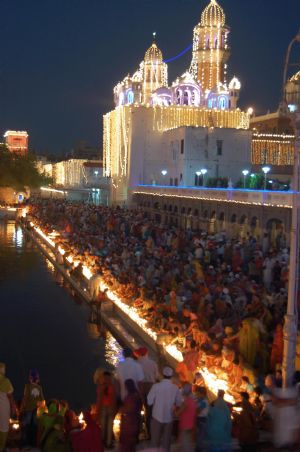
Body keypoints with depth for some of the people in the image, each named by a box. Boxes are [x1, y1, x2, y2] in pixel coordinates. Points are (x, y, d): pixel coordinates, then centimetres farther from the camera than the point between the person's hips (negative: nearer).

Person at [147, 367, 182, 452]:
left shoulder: (156, 386, -17)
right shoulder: (175, 388, -11)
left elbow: (149, 402, -13)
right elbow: (179, 403, -2)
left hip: (157, 417, -2)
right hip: (169, 418, 2)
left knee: (155, 439, 14)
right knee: (166, 440, 16)